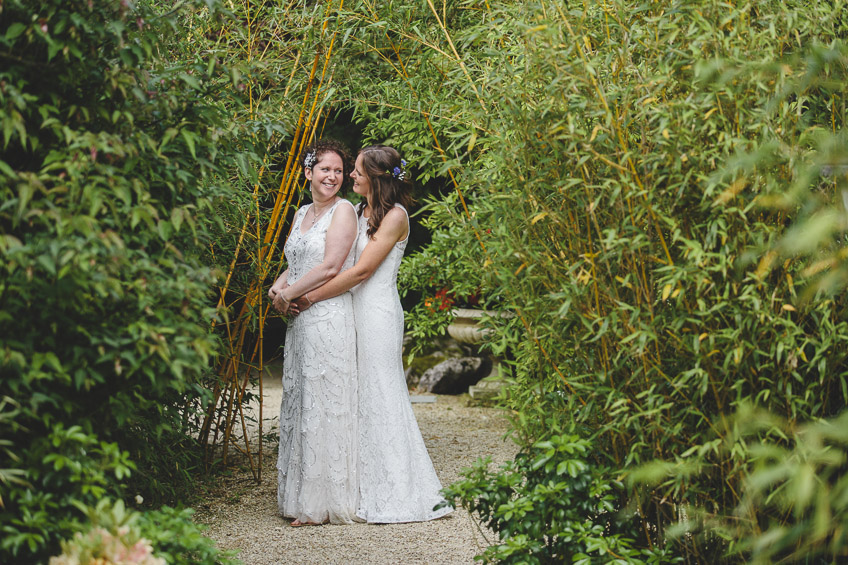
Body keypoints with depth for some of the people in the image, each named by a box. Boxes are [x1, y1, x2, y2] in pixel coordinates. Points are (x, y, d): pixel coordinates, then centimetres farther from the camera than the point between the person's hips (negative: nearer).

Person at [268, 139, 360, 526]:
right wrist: (278, 286, 4)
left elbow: (331, 267, -13)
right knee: (298, 402, 8)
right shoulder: (302, 214, 18)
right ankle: (300, 496, 13)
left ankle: (323, 502, -2)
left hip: (329, 316, -8)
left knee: (323, 403, -7)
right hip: (300, 320, 8)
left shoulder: (343, 211, -5)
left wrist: (290, 294, -7)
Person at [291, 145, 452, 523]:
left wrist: (313, 298, -12)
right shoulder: (357, 212, 15)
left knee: (378, 397, -4)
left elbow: (362, 270, -14)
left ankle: (394, 494, 4)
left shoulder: (395, 216, -9)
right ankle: (362, 491, 12)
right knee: (355, 398, 7)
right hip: (355, 310, 8)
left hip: (378, 312, -8)